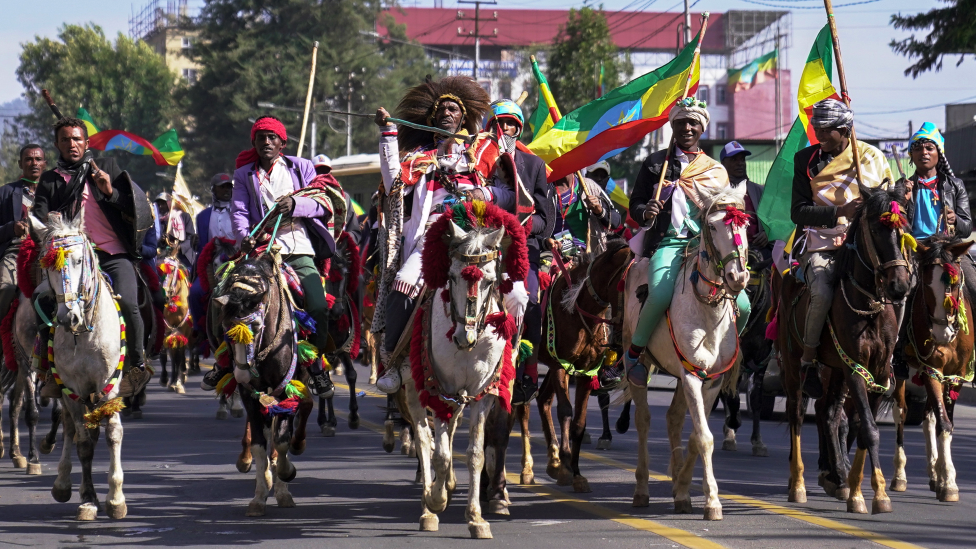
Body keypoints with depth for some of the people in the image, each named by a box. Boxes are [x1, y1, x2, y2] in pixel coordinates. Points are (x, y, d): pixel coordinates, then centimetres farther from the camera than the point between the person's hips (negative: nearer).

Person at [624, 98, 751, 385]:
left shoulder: (716, 171, 17)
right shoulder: (656, 163, 12)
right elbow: (635, 203, 11)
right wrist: (645, 213, -13)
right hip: (668, 243, -3)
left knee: (742, 306, -15)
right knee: (661, 295, -33)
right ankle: (634, 352, -8)